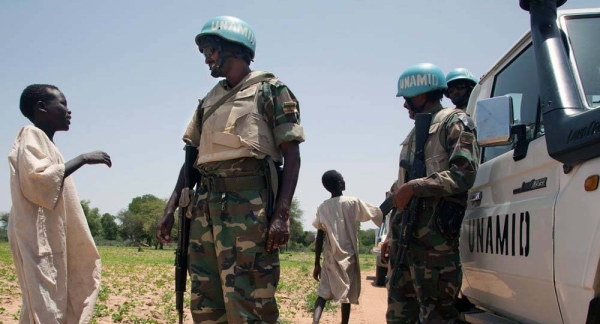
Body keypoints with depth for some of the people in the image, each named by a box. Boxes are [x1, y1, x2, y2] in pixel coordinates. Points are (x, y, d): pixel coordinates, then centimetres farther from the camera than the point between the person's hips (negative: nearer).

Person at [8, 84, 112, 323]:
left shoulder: (43, 142, 20)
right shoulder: (32, 136, -6)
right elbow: (38, 180, -22)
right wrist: (82, 159, -17)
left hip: (50, 239, 10)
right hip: (37, 239, -10)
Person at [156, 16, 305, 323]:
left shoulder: (270, 91, 4)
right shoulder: (209, 100, 22)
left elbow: (292, 156, -3)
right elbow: (192, 157, 22)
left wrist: (282, 214, -15)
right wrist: (171, 207, 11)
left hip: (250, 204, -6)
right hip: (206, 206, 7)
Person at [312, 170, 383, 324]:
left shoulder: (323, 207, 2)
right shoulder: (353, 202, -6)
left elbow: (319, 238, 1)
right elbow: (378, 214, 0)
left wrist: (317, 264, 5)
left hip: (330, 257, 2)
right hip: (348, 256, -2)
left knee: (323, 292, 6)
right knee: (347, 294, 6)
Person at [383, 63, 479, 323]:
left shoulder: (455, 123, -1)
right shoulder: (417, 133, 25)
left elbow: (464, 174, -16)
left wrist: (413, 188, -17)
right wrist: (393, 236, 24)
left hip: (435, 237, -9)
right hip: (406, 236, 9)